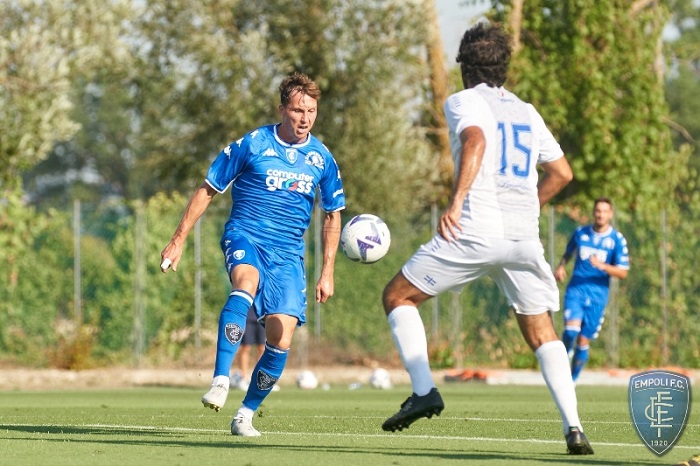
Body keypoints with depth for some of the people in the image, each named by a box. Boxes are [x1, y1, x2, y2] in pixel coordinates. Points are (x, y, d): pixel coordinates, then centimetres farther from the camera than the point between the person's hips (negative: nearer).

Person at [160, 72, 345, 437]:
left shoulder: (322, 159, 7)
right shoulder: (251, 145, -3)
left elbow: (332, 215, 19)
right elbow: (207, 190, 4)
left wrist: (327, 272, 14)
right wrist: (178, 240, 1)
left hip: (289, 255, 3)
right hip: (245, 238, -3)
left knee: (281, 343, -10)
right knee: (247, 281, -39)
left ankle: (245, 415, 11)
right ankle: (220, 380, -45)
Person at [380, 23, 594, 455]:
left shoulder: (464, 101, 3)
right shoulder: (528, 112, 19)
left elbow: (476, 140, -19)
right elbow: (562, 172, 23)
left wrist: (456, 202, -29)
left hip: (475, 232, -5)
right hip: (524, 237, 5)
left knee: (398, 296, 11)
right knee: (541, 331, 13)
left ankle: (424, 390, -3)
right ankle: (573, 428, -3)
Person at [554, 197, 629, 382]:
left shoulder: (617, 239, -2)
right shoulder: (580, 233, 5)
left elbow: (622, 272, -5)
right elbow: (568, 253, 24)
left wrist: (602, 266, -22)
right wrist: (561, 267, 3)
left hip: (598, 295, 0)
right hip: (576, 289, 0)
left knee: (583, 341, 2)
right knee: (571, 330, -23)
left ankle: (571, 380, 19)